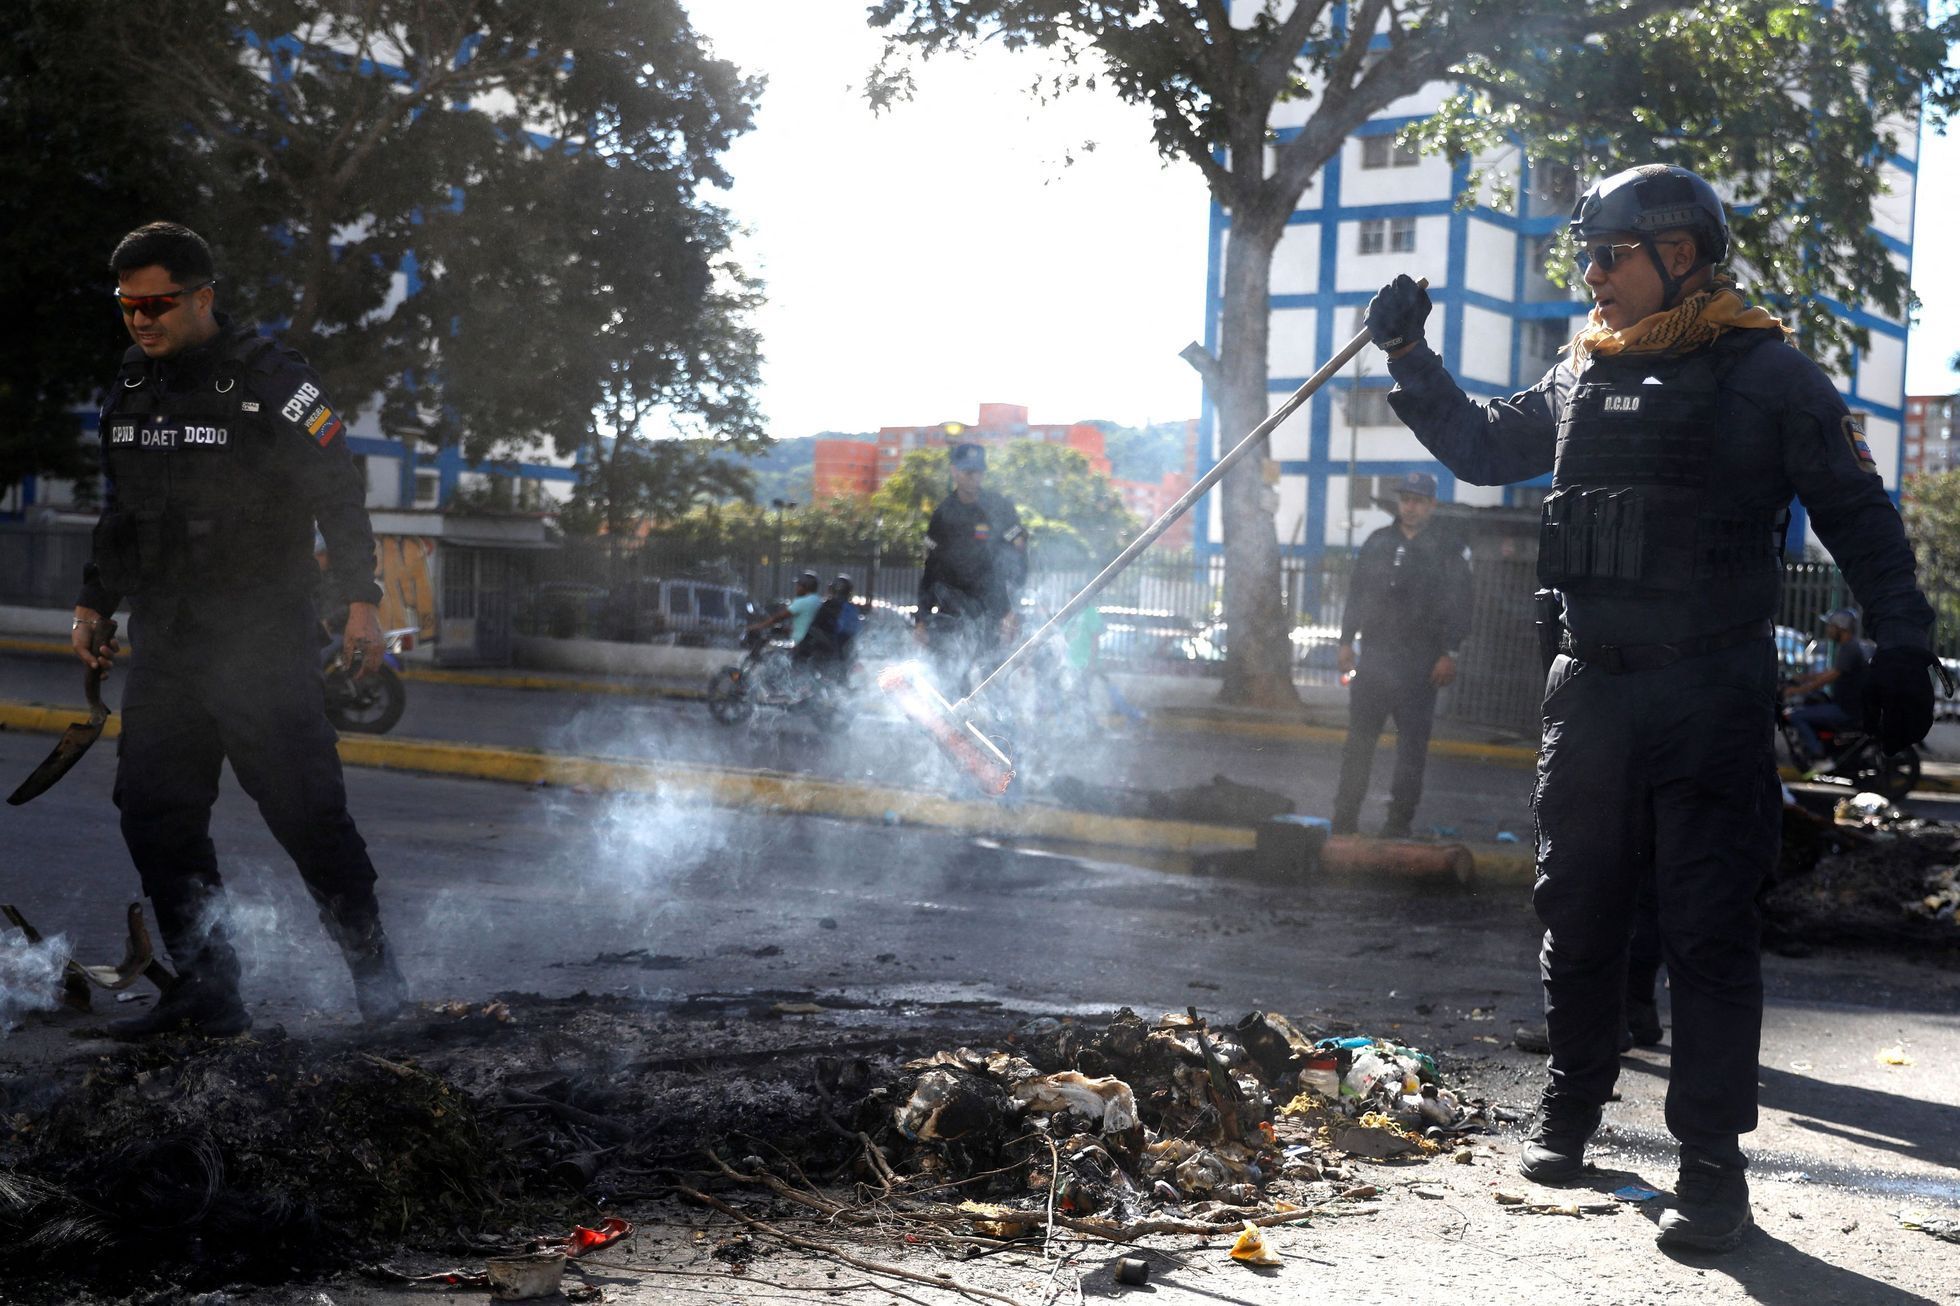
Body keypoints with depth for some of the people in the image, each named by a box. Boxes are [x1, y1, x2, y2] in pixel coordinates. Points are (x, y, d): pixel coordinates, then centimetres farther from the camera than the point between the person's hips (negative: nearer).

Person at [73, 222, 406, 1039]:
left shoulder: (270, 382, -8)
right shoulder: (129, 391, 12)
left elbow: (339, 495, -8)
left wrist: (360, 601, -14)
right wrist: (94, 602, 20)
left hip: (263, 641, -6)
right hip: (165, 643, 7)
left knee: (304, 810, -6)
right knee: (154, 811, 1)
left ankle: (373, 965, 12)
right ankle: (207, 991, 8)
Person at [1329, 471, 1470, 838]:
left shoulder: (1447, 551, 1)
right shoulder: (1377, 543, 11)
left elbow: (1458, 606, -3)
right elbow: (1356, 595, 15)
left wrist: (1449, 654, -11)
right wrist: (1346, 641, 8)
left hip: (1419, 664, -3)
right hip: (1374, 656, 3)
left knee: (1412, 742, 0)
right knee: (1359, 737, 4)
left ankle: (1399, 820, 5)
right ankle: (1345, 816, 9)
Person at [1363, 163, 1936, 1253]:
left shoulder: (1768, 374, -3)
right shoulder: (1582, 378, 12)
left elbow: (1861, 519, -2)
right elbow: (1482, 446, 26)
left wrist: (1904, 648, -9)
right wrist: (1410, 360, 17)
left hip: (1714, 694, -5)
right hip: (1591, 686, 5)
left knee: (1710, 929, -4)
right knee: (1578, 912, 13)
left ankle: (1713, 1163, 3)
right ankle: (1574, 1107, 30)